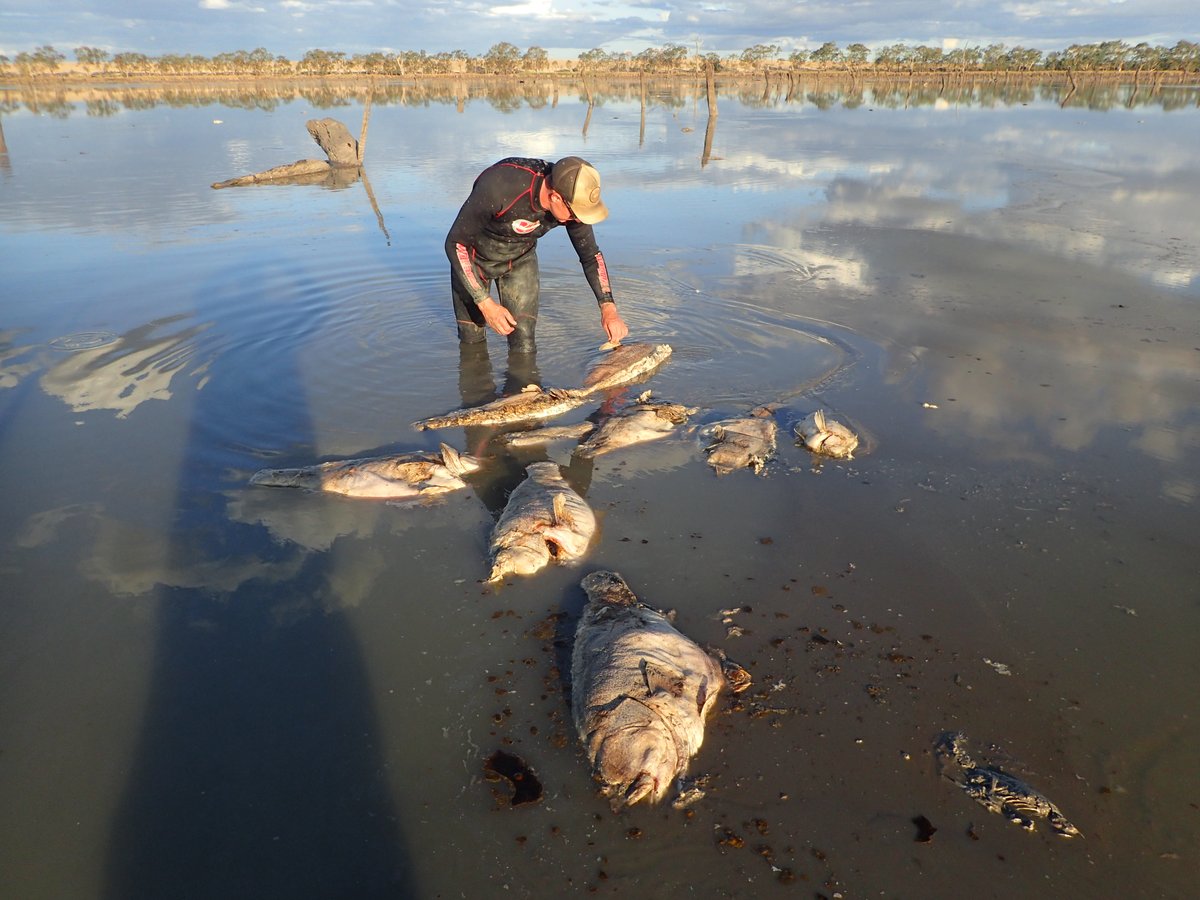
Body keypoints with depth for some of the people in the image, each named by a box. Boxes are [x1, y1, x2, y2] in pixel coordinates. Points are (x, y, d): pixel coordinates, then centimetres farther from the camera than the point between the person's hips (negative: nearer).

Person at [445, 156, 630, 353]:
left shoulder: (573, 200, -24)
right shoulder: (499, 187, -40)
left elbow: (591, 254, -6)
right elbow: (455, 243, -27)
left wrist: (608, 307, -17)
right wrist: (485, 303, -29)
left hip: (521, 258, 3)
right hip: (474, 257, -3)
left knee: (524, 345, -8)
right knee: (471, 339, 6)